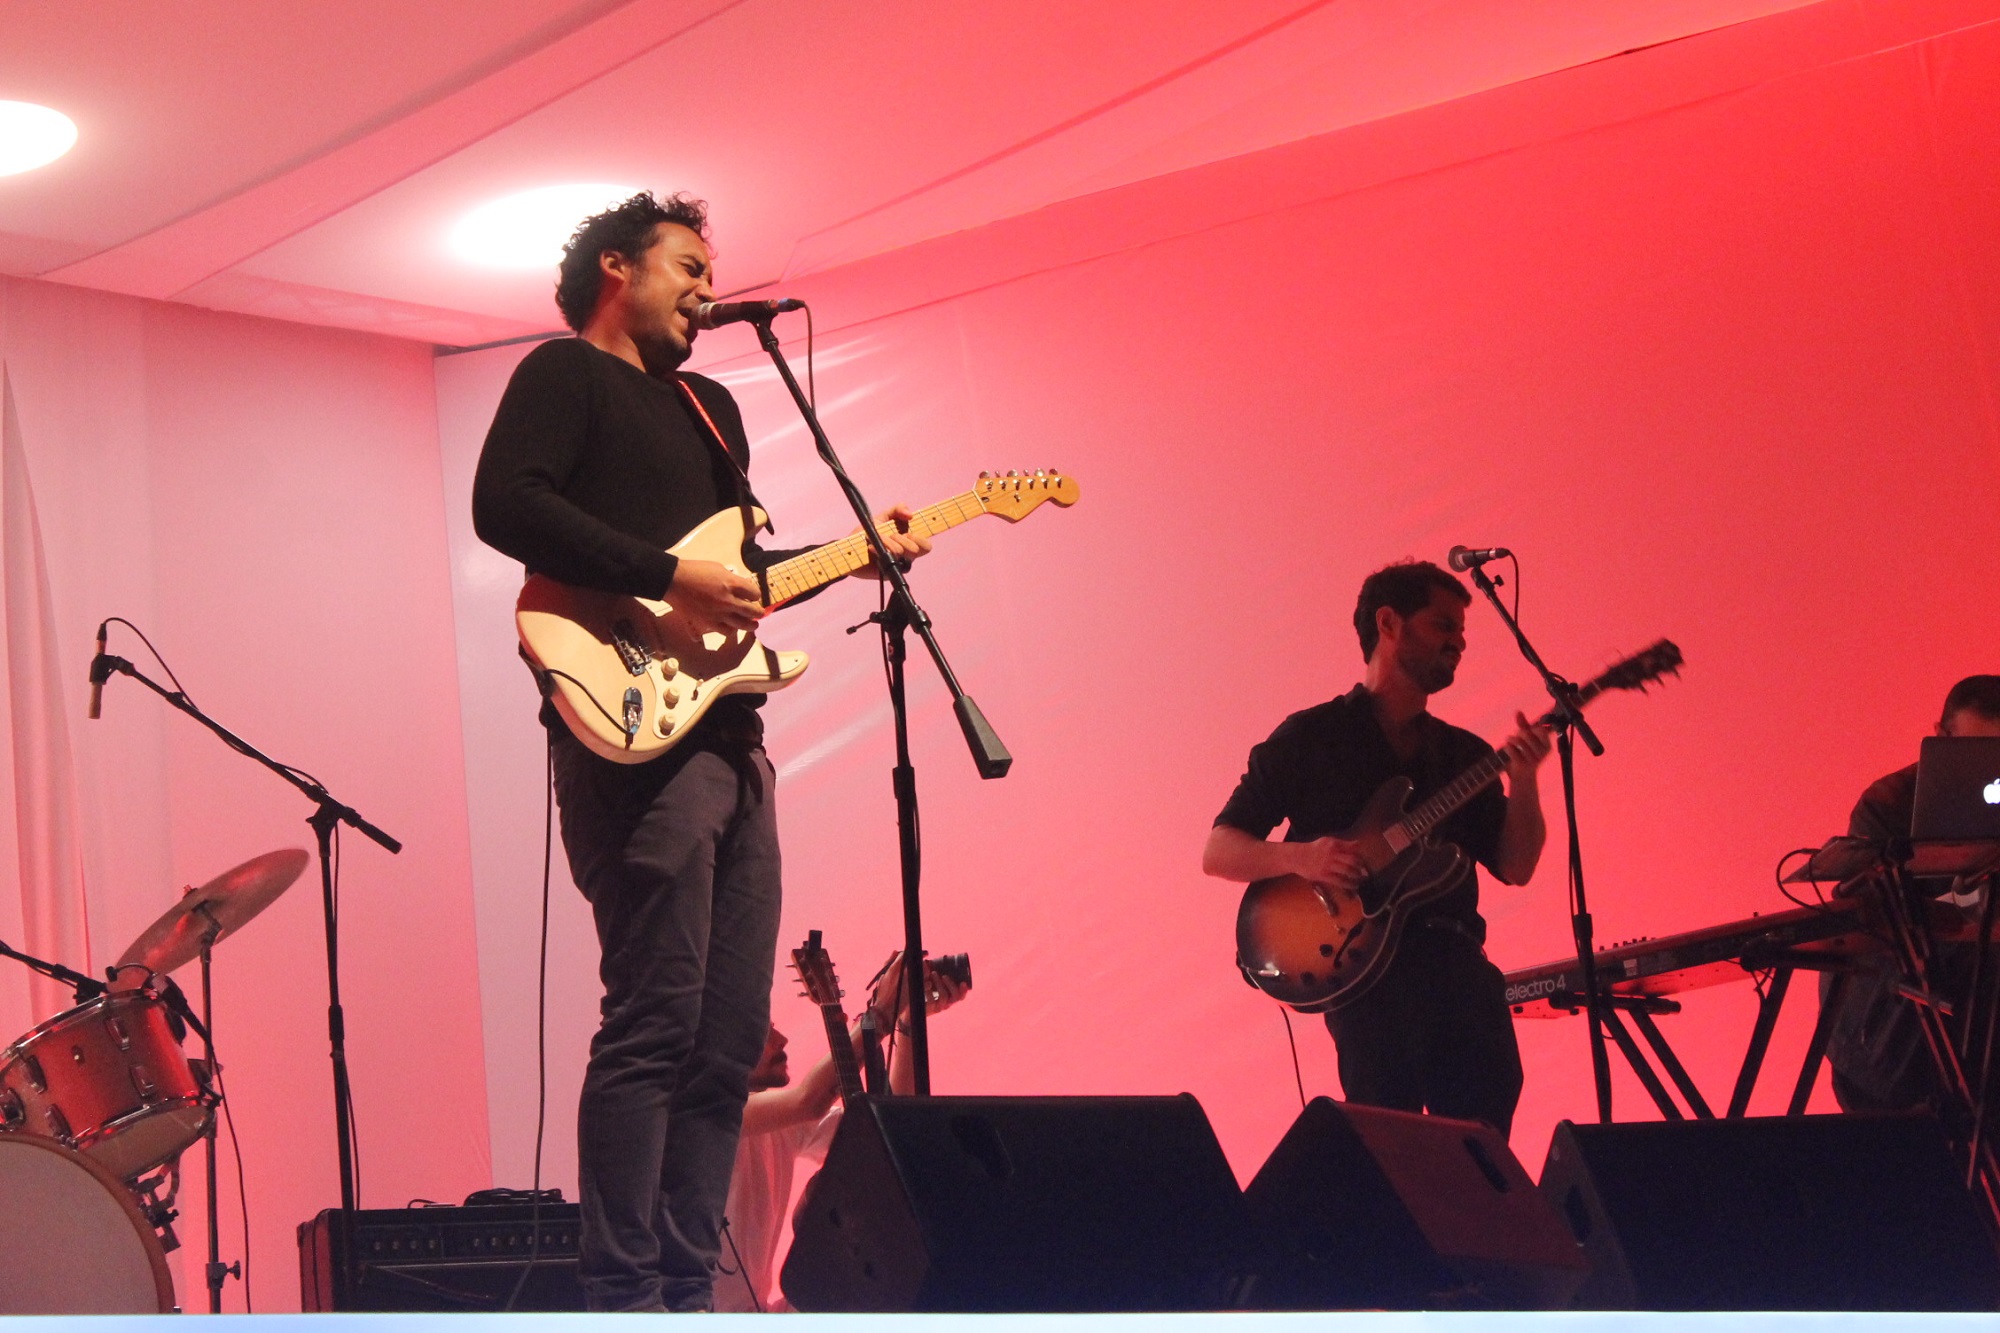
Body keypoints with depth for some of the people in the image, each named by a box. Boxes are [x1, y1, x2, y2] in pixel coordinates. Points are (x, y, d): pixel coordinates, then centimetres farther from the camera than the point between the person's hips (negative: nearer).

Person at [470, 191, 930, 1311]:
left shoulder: (710, 406, 29)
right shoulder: (565, 373, 4)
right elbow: (506, 504, -14)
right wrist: (670, 578, -17)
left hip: (729, 737, 9)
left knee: (730, 1043, 5)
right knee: (653, 1028, -13)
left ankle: (688, 1297, 10)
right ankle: (625, 1303, -10)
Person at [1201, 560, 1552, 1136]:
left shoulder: (1464, 753, 19)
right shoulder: (1310, 737, 5)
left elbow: (1514, 867, 10)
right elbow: (1218, 851, 3)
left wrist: (1522, 779, -5)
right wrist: (1298, 857, -16)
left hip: (1460, 964, 5)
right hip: (1368, 964, -4)